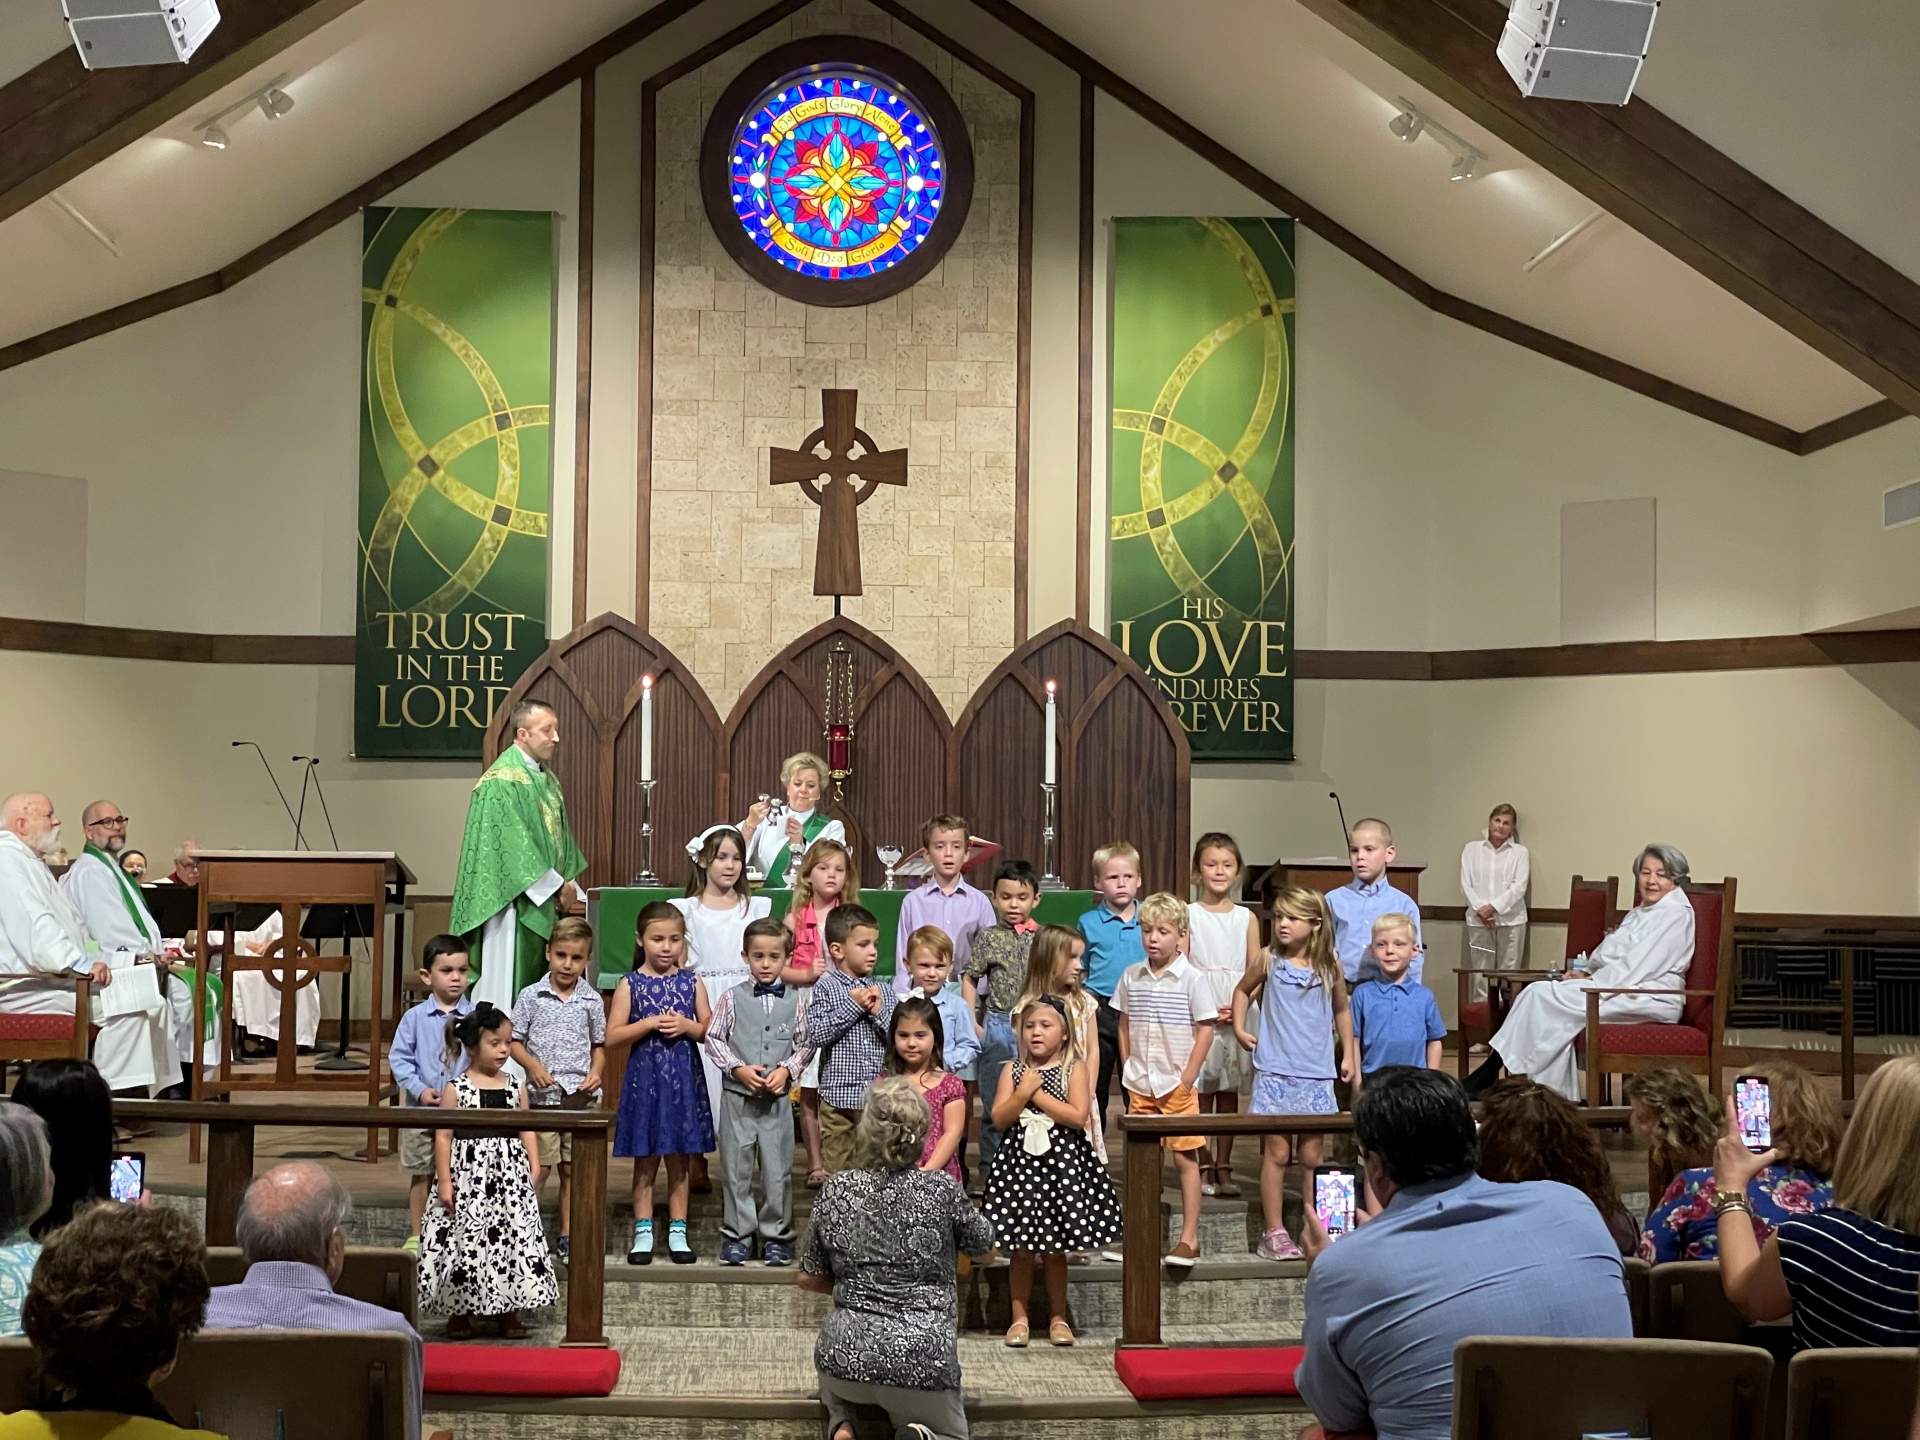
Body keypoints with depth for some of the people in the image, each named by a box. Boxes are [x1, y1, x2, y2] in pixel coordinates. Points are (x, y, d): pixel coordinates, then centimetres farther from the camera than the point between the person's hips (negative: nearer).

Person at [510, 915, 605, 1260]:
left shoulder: (591, 1000, 5)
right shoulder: (531, 996, 0)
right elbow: (515, 1042, 3)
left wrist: (595, 1073, -4)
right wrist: (533, 1065, -14)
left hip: (580, 1096, 2)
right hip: (542, 1095, -2)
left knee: (572, 1169, 8)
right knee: (537, 1167, -4)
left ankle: (568, 1236, 17)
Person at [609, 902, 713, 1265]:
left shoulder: (691, 982, 4)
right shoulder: (631, 984, -2)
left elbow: (711, 1031, 6)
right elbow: (612, 1035, -7)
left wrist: (687, 1026, -13)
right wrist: (651, 1023, -16)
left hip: (683, 1077, 2)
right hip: (645, 1076, -2)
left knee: (680, 1159, 7)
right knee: (645, 1159, 5)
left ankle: (677, 1231, 17)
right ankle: (643, 1232, 14)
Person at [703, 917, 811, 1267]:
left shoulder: (795, 998, 2)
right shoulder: (732, 997, -1)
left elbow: (805, 1044, 6)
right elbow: (713, 1039, 2)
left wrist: (786, 1070, -9)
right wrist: (738, 1068, -10)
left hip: (778, 1097, 0)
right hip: (737, 1095, 0)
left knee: (777, 1168, 5)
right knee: (735, 1167, 6)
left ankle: (776, 1236, 17)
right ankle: (737, 1235, 17)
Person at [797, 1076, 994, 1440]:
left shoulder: (835, 1191, -2)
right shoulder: (942, 1190, -8)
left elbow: (808, 1279, 9)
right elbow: (984, 1245, 12)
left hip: (845, 1359, 2)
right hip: (923, 1364, -2)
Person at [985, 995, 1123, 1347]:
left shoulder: (1074, 1070, -1)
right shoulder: (1013, 1071, 5)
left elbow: (1078, 1116, -13)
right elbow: (999, 1118, -3)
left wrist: (1038, 1094, -12)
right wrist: (1023, 1091, -15)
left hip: (1062, 1163, -1)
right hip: (1020, 1161, 1)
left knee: (1055, 1249, 7)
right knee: (1022, 1249, 5)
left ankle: (1058, 1318, 18)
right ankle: (1019, 1317, 15)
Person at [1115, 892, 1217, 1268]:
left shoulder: (1192, 979, -7)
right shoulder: (1131, 977, 5)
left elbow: (1205, 1029, -7)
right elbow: (1124, 1026, 12)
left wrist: (1187, 1078, -10)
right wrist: (1128, 1072, 5)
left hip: (1177, 1085, -4)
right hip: (1140, 1086, 4)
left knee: (1185, 1158, -1)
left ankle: (1189, 1237, 4)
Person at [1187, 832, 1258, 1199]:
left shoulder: (1246, 918, 7)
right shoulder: (1188, 914, 0)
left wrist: (1240, 1007, -11)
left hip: (1237, 1014, 2)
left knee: (1229, 1089, 6)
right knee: (1201, 1090, 0)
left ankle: (1223, 1168, 12)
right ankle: (1203, 1168, 7)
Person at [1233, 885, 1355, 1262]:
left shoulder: (1330, 969, 0)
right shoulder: (1268, 962, -2)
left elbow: (1342, 1010, 15)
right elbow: (1243, 990, 15)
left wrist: (1348, 1054, 12)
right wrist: (1239, 1027, 4)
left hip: (1316, 1074, 1)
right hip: (1274, 1072, -1)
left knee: (1312, 1156, 8)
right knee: (1276, 1153, 0)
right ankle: (1274, 1232, 6)